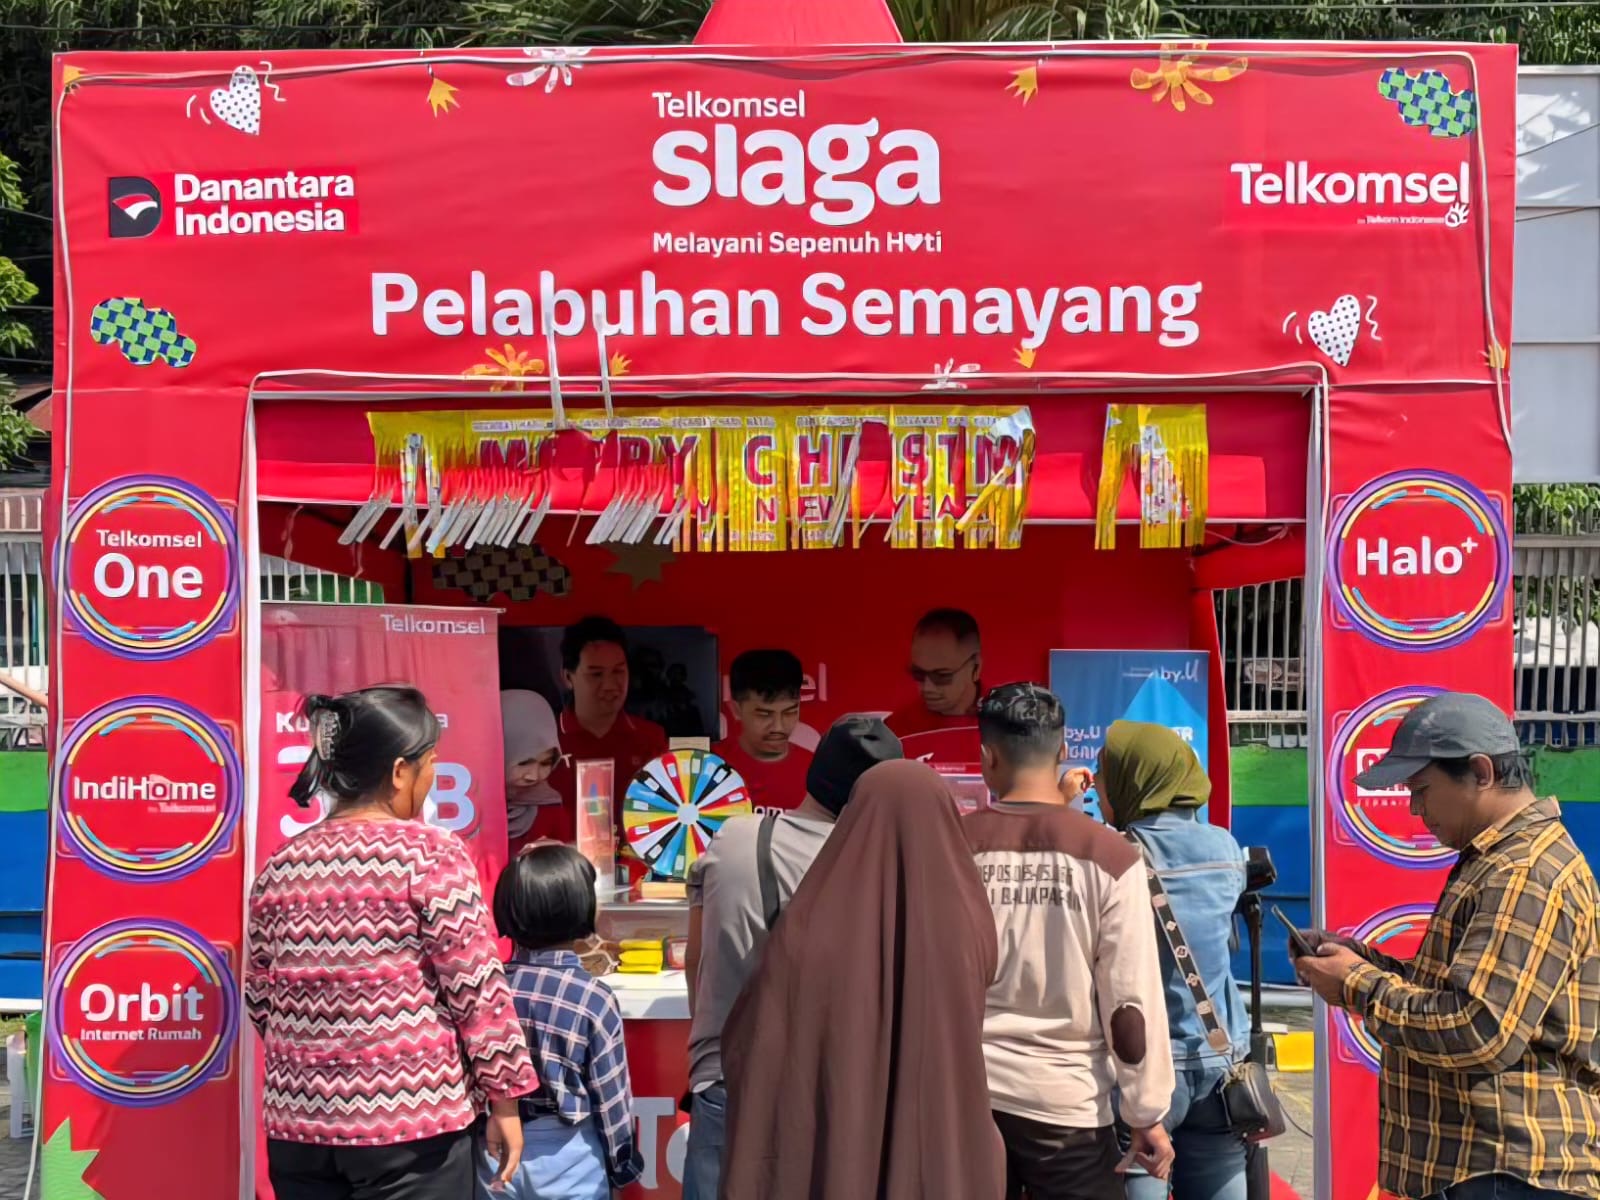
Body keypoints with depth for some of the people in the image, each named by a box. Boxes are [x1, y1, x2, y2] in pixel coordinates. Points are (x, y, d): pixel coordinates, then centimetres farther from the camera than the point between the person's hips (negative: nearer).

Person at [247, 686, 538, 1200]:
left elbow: (260, 999, 12)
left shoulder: (280, 868, 5)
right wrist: (504, 1096, -2)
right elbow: (476, 987, -10)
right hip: (412, 1121, -5)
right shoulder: (429, 854, -10)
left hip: (298, 1122, 5)